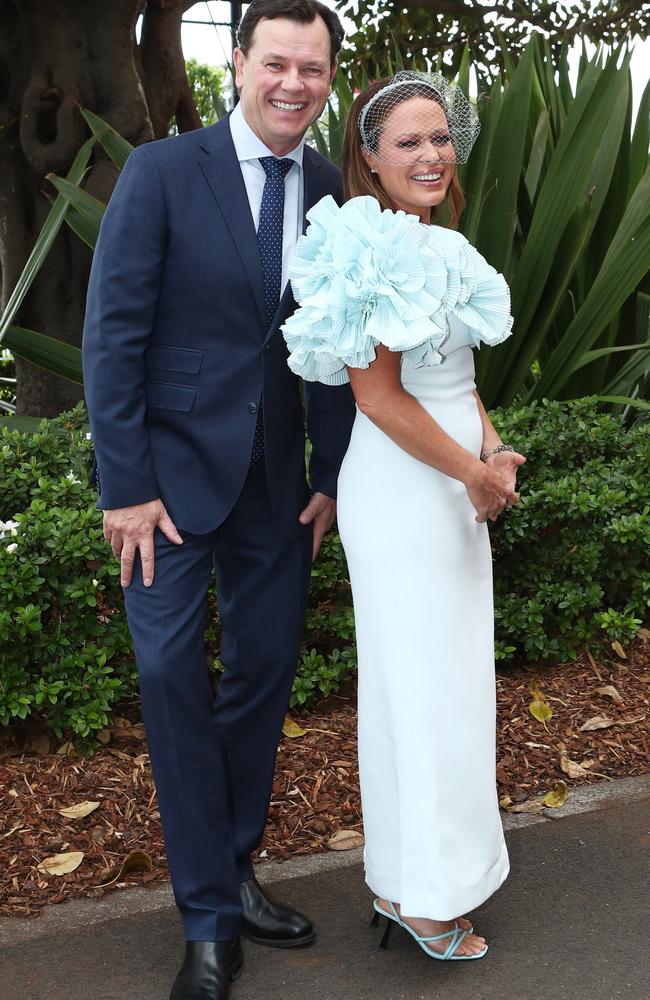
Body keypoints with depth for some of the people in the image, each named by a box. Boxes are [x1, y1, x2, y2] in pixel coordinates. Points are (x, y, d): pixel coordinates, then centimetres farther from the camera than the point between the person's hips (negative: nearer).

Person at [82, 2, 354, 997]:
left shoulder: (335, 192, 4)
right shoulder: (161, 171, -8)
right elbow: (113, 333, -9)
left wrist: (330, 475, 5)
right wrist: (125, 485, -13)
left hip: (278, 481, 4)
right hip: (174, 469, -3)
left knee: (266, 672, 9)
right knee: (172, 674, -2)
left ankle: (233, 871, 28)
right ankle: (210, 918, 12)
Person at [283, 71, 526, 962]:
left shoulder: (436, 245, 12)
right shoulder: (379, 249, -17)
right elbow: (377, 393, -20)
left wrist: (490, 445, 1)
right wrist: (473, 472, -13)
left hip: (451, 484, 10)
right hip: (403, 490, -9)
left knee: (443, 677, 17)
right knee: (424, 682, 1)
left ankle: (409, 873, 33)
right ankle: (423, 896, 18)